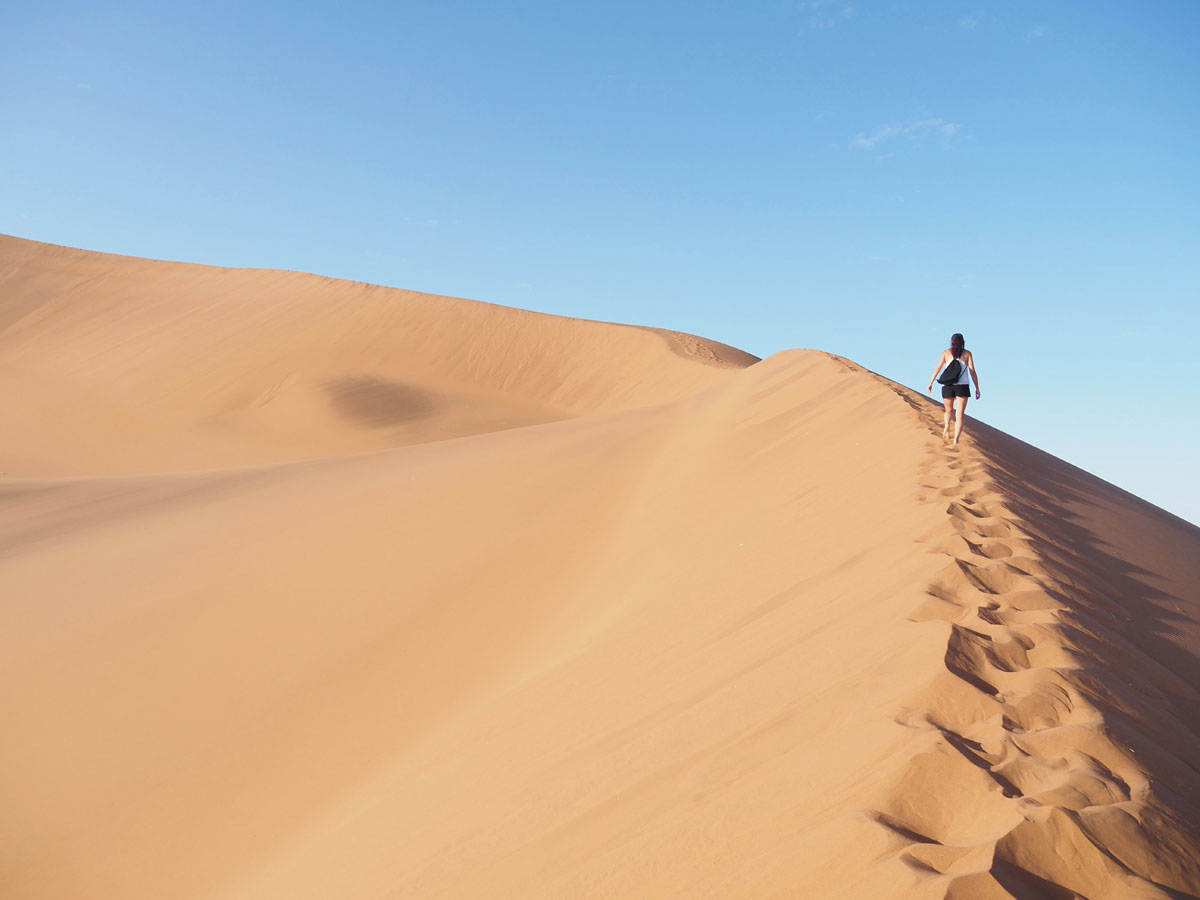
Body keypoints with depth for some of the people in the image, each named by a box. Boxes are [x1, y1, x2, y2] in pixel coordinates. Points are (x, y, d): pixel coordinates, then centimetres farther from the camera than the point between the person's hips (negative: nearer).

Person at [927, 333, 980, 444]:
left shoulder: (946, 352, 10)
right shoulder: (967, 353, 9)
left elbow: (938, 368, 3)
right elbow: (972, 371, 2)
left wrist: (931, 383, 6)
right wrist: (977, 388, 4)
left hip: (947, 386, 1)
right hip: (962, 386, -1)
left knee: (949, 411, 22)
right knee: (959, 415, -3)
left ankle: (946, 427, -5)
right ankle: (956, 439, -18)